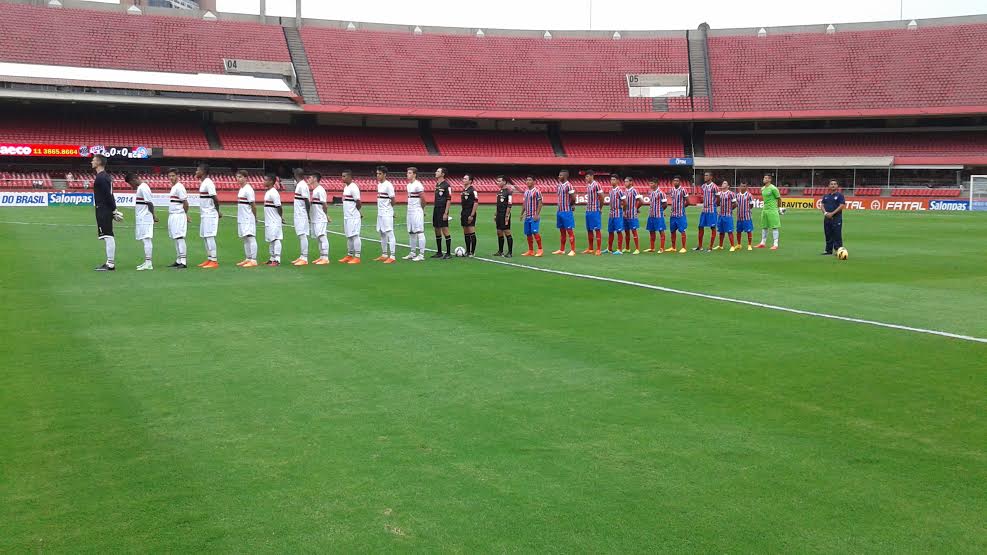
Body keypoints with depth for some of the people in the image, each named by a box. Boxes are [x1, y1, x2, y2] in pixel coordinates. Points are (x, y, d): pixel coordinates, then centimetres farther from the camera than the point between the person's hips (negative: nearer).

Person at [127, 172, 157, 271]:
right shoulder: (140, 188, 16)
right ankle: (147, 262, 15)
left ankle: (148, 263, -12)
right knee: (145, 240, 11)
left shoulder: (143, 188, -14)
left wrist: (153, 216, -12)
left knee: (146, 239, -10)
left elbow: (150, 203, -17)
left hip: (145, 219, -10)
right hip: (141, 219, 10)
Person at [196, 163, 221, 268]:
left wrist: (218, 212, -10)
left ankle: (214, 261, -7)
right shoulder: (202, 183, 15)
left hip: (210, 215, -10)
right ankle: (209, 259, 17)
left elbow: (215, 199, -19)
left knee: (210, 237, -9)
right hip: (204, 215, 10)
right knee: (204, 237, 11)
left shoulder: (208, 183, -15)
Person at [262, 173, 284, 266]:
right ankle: (272, 258, 23)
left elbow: (279, 206, -17)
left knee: (276, 239, -9)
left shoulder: (274, 193, -16)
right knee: (270, 240, 15)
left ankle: (277, 260, -9)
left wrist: (281, 217, -6)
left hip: (275, 221, -10)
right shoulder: (267, 192, 14)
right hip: (269, 221, 10)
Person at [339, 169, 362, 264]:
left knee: (355, 235, -7)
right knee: (348, 236, 14)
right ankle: (349, 255, 22)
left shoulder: (353, 187, -15)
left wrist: (357, 211, -2)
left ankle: (357, 257, -5)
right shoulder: (346, 187, 15)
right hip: (347, 216, 10)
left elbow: (358, 202, -17)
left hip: (354, 216, -10)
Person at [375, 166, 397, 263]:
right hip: (380, 214, 9)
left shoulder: (388, 185, -13)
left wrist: (388, 208, 3)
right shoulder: (379, 184, 13)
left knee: (390, 234, -8)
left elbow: (392, 200, -12)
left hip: (387, 214, -9)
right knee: (382, 234, 14)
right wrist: (381, 209, 11)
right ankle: (384, 255, 23)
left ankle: (392, 256, -9)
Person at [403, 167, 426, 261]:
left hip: (417, 212, -9)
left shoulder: (418, 185, -13)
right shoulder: (409, 185, 14)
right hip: (410, 211, 9)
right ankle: (413, 253, 21)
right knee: (411, 233, 12)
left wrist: (422, 209, 0)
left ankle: (421, 254, -7)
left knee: (419, 232, -8)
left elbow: (423, 199, -14)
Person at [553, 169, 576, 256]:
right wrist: (558, 206, 10)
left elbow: (573, 198, -17)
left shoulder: (568, 185, -13)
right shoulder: (559, 185, 12)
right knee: (562, 231, 13)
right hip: (559, 211, 8)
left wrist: (570, 205, -2)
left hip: (567, 211, -8)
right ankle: (561, 250, 19)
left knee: (570, 231, -5)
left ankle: (573, 250, -3)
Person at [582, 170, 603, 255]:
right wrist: (588, 207, 13)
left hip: (595, 211, -8)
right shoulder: (587, 185, 13)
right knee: (589, 229, 11)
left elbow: (601, 197, -12)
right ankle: (590, 249, 18)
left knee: (597, 229, -5)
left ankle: (598, 249, -3)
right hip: (588, 210, 8)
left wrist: (599, 208, -4)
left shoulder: (596, 185, -12)